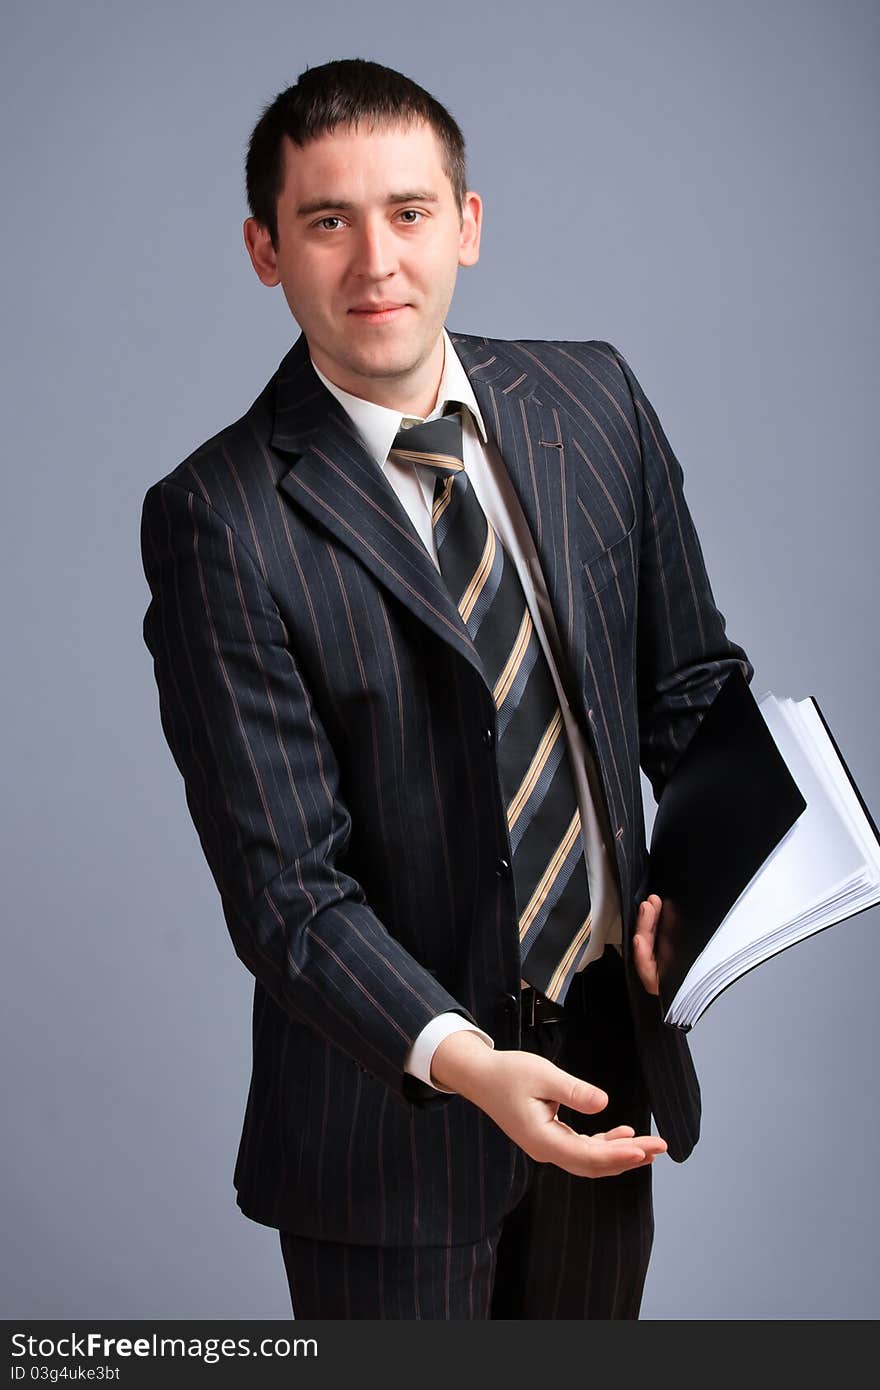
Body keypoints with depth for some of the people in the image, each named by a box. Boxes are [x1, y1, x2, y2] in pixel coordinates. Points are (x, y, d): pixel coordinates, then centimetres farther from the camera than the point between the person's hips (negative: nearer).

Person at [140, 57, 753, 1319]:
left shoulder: (594, 401, -3)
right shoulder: (219, 521, -18)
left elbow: (691, 674, 7)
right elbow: (282, 880, -19)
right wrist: (461, 1060, -31)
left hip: (613, 1051, 5)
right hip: (391, 1114, -5)